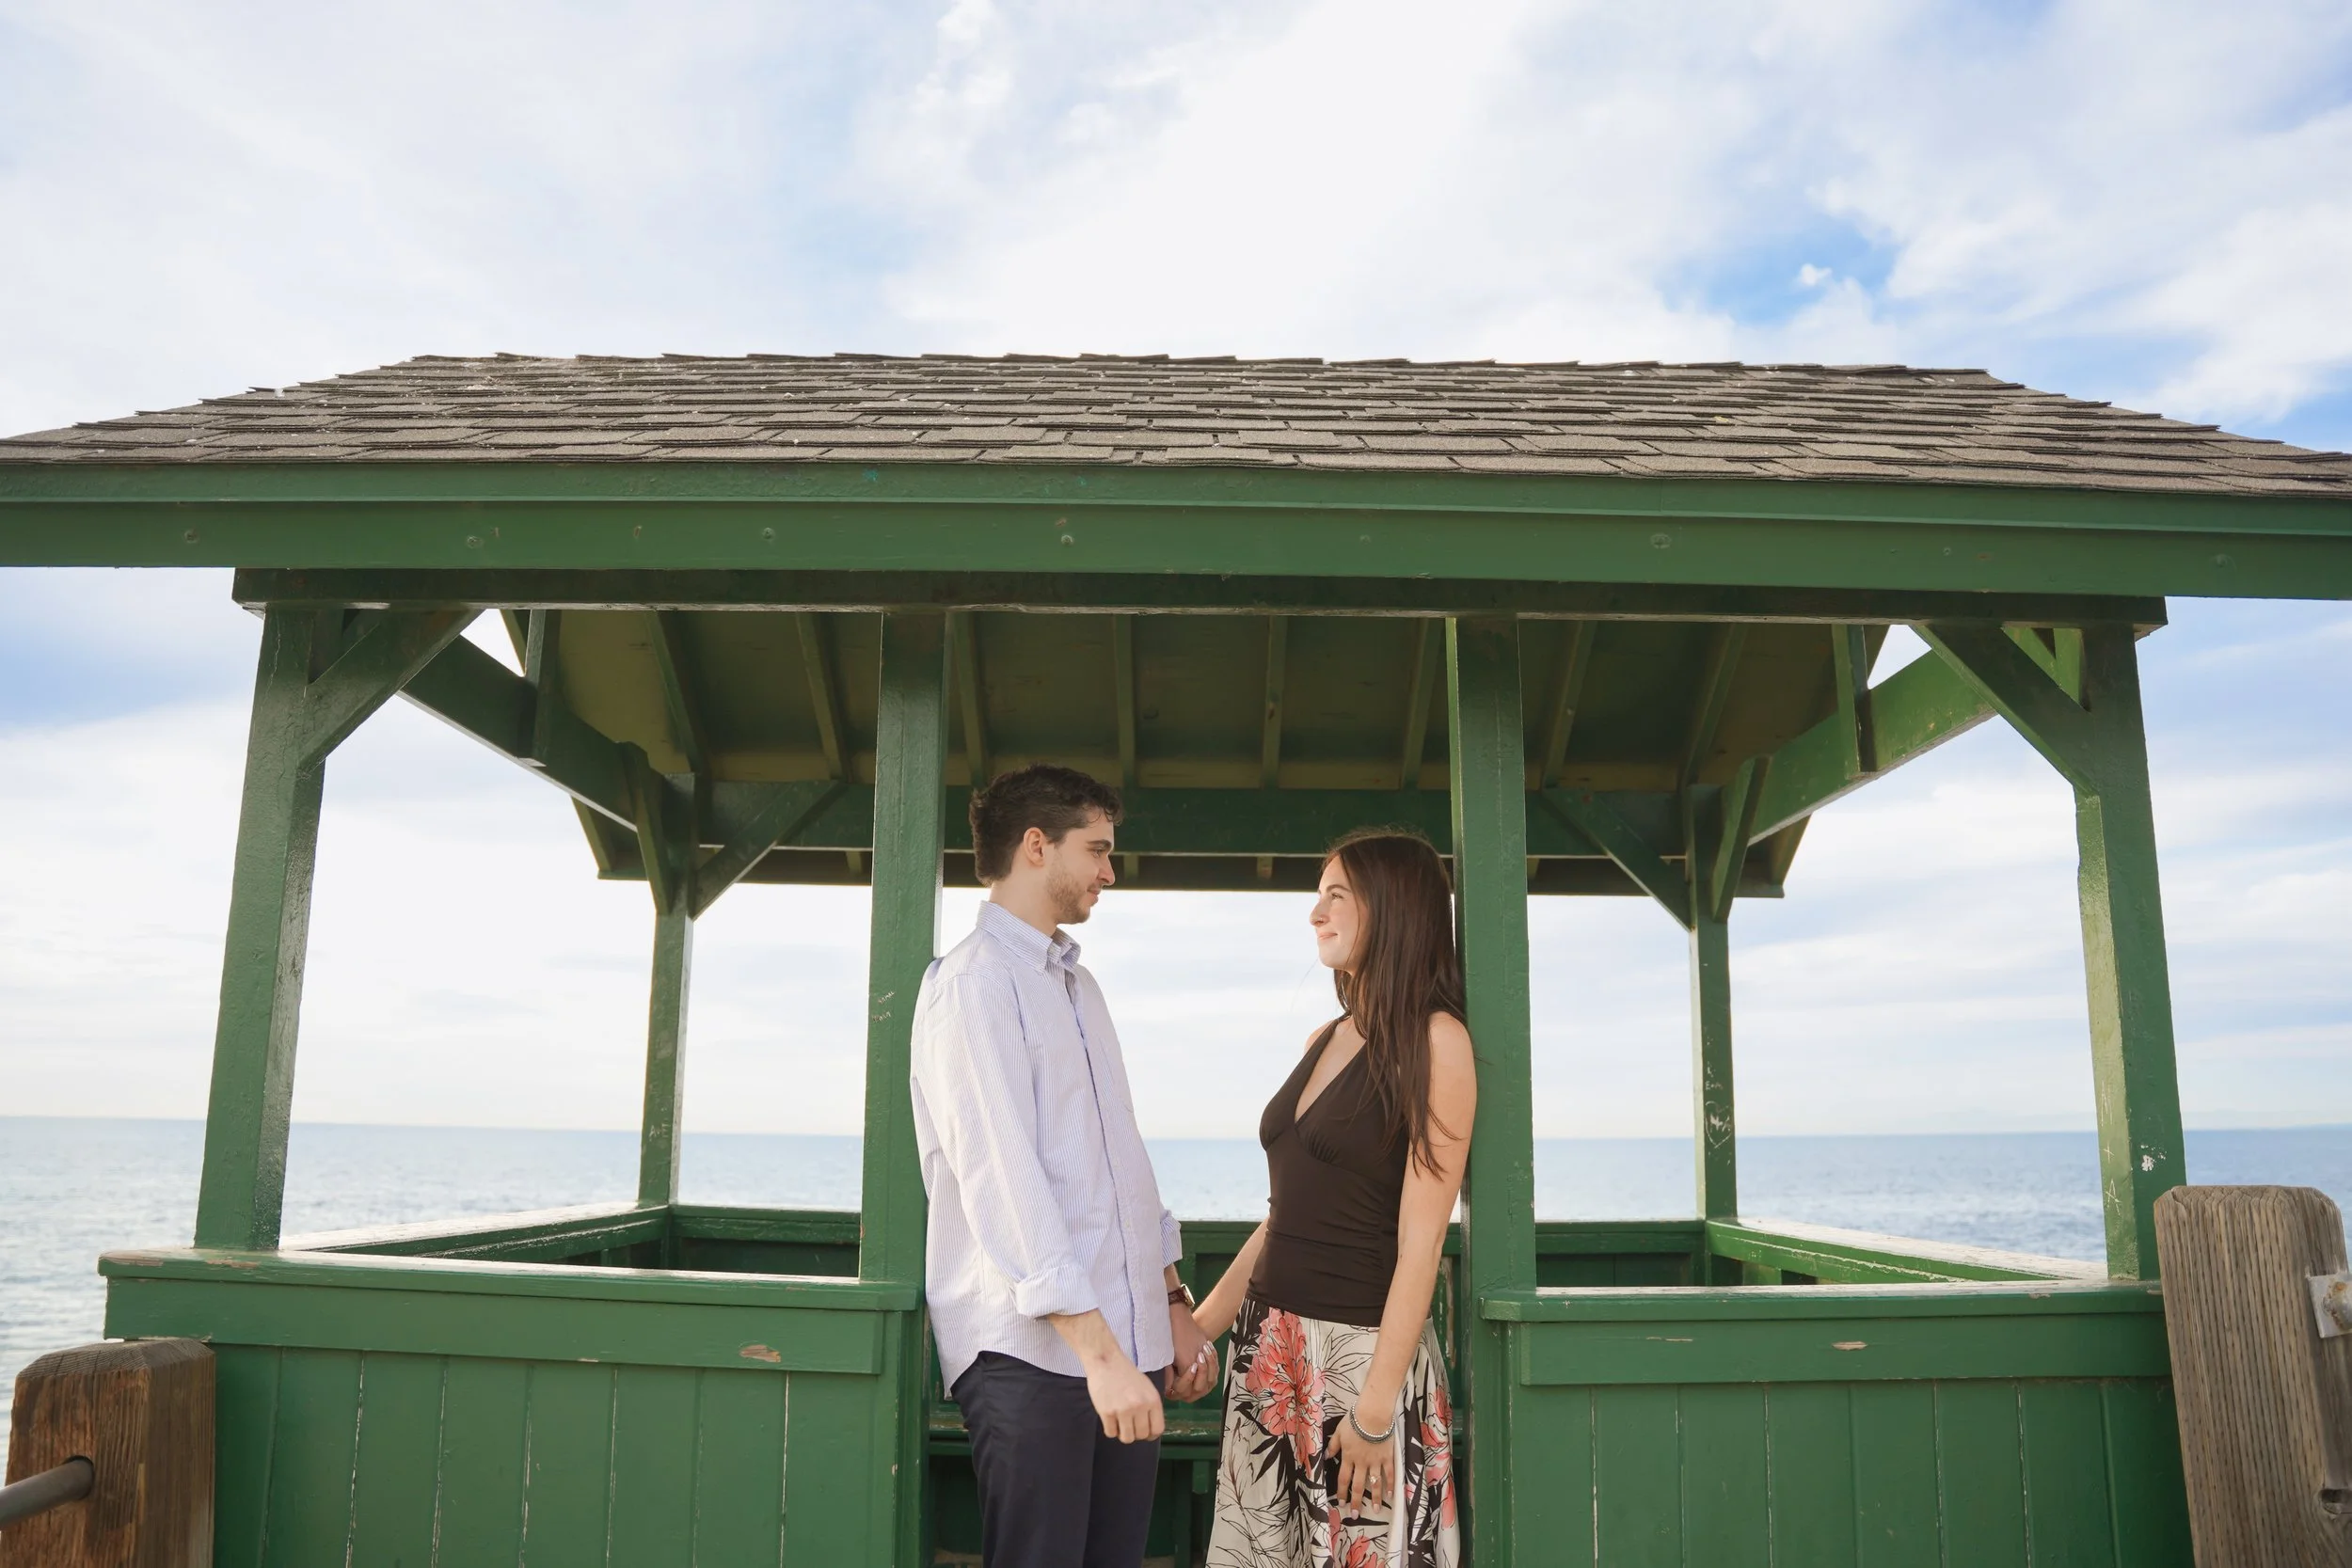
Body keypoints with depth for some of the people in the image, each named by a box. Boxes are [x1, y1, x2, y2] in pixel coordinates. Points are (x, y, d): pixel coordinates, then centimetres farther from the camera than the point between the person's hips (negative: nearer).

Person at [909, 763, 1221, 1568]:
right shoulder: (973, 983, -9)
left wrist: (1174, 1309, 16)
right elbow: (1003, 1180, -17)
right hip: (1033, 1351, -8)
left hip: (1124, 1348, 8)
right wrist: (1098, 1349, -20)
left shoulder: (1077, 985, 19)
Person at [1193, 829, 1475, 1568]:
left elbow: (1420, 1241, -15)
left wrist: (1376, 1408, -17)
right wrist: (1198, 1326, 13)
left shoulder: (1434, 1039, -10)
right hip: (1269, 1347, 7)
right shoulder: (1324, 1040, 11)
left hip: (1362, 1349, -7)